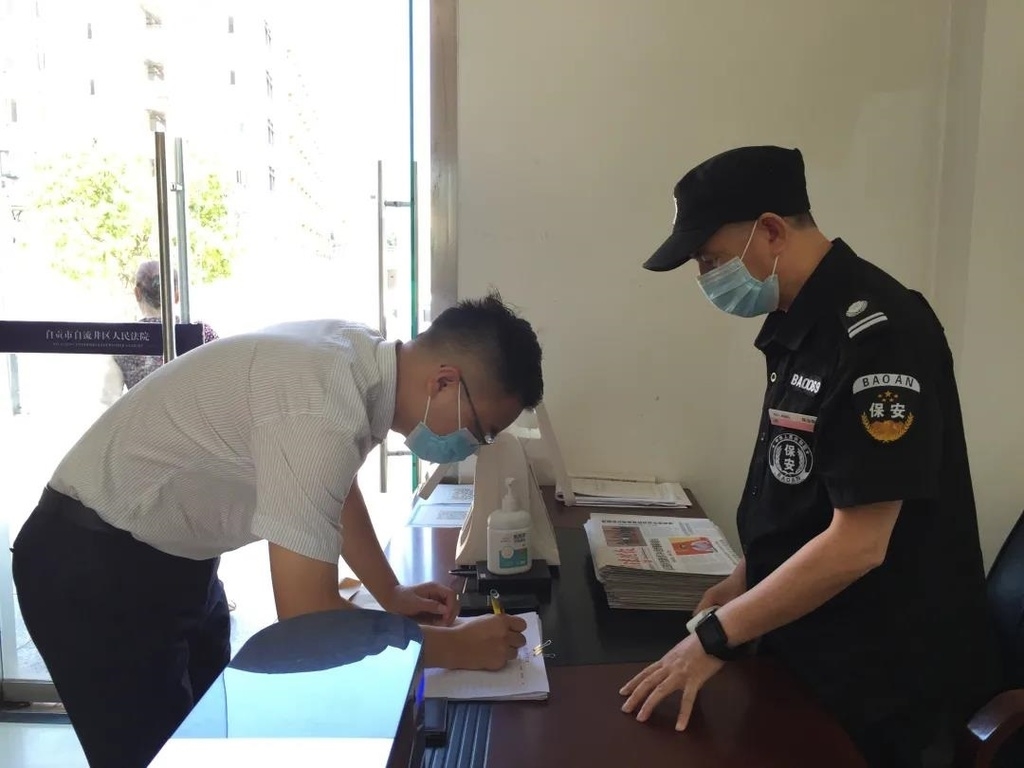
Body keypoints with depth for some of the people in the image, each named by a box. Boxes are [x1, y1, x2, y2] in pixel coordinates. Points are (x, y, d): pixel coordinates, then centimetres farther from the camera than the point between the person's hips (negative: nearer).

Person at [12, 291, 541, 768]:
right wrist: (452, 647, -20)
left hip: (173, 557, 9)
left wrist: (392, 595, 9)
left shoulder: (356, 356, -7)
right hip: (92, 568, -8)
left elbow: (338, 490, 12)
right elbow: (306, 619, -31)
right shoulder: (321, 410, -34)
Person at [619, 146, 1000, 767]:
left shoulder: (877, 332, -24)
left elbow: (857, 545, -25)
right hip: (804, 650, 8)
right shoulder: (799, 321, 4)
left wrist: (716, 637, -19)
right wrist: (747, 579, 6)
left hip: (880, 678, -8)